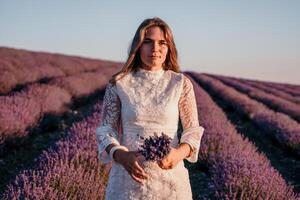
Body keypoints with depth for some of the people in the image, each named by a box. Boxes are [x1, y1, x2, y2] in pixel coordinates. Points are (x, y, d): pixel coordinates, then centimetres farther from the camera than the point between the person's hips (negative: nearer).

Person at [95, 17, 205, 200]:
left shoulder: (181, 83, -2)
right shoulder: (118, 83, -3)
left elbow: (193, 130, 0)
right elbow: (105, 129, 0)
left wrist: (180, 153, -20)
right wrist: (121, 155, -19)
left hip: (170, 176, 1)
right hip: (129, 178, 0)